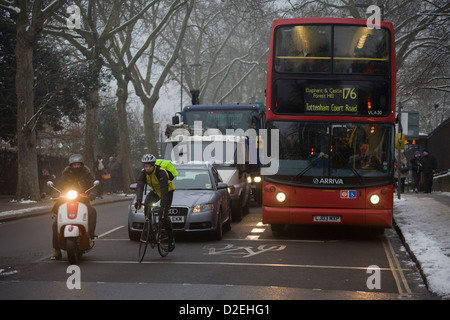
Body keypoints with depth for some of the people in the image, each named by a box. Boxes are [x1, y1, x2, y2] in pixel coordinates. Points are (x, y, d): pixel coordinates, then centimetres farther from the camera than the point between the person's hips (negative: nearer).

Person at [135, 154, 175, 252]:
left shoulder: (161, 172, -34)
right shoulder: (143, 173, -21)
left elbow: (164, 189, -42)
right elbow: (139, 187, -32)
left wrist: (163, 205, -53)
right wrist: (138, 200, -50)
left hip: (168, 191, -5)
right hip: (155, 191, 5)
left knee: (164, 215, -17)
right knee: (147, 205, -24)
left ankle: (171, 239, -2)